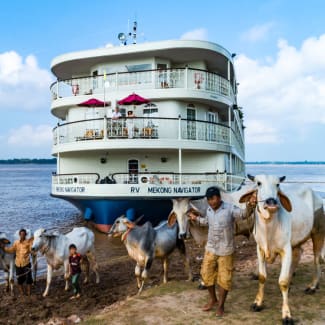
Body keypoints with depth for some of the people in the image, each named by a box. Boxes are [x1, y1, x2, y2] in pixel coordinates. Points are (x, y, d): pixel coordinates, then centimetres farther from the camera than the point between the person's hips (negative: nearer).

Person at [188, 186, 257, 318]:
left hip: (225, 250, -5)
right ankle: (213, 300, 33)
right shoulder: (209, 210, 1)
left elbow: (243, 214, -28)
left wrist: (250, 206, -47)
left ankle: (221, 305, 24)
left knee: (224, 279, 6)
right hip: (210, 249, 5)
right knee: (207, 275, 12)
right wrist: (196, 218, 20)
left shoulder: (229, 208, -15)